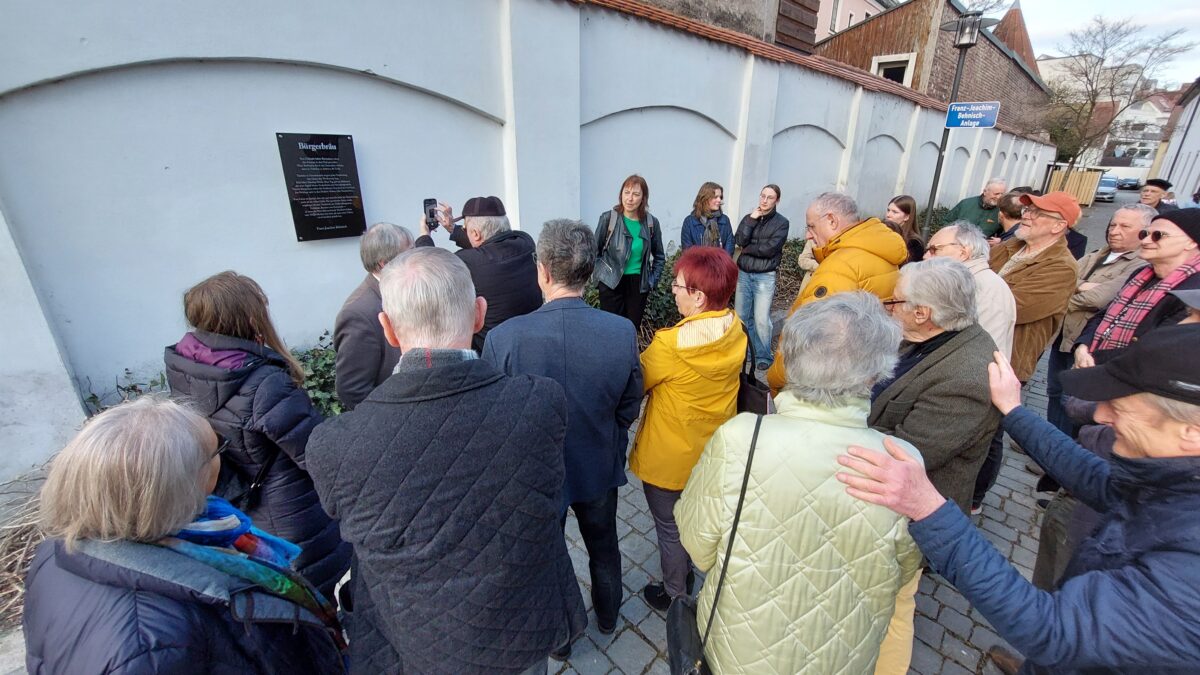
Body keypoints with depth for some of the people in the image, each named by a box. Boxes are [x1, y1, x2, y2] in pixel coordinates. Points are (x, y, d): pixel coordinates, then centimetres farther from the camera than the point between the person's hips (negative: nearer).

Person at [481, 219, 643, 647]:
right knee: (604, 548, 29)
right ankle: (607, 617, 57)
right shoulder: (622, 332, -23)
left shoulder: (503, 338, -29)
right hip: (599, 468, 2)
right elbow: (629, 409, -8)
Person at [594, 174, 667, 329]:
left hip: (639, 284, 3)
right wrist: (599, 273, -1)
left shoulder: (651, 223, 0)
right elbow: (594, 250, 3)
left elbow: (659, 256, 13)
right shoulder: (608, 218, -7)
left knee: (633, 327, 10)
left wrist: (653, 279, 6)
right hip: (611, 282, -2)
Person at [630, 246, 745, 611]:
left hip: (670, 457, -7)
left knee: (670, 528, 18)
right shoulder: (735, 331, -11)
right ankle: (687, 574, 55)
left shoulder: (672, 344, -32)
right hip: (713, 451, 7)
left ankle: (675, 597, 41)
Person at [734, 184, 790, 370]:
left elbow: (769, 249, -14)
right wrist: (751, 220, -9)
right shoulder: (749, 217, 9)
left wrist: (747, 249, -4)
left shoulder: (782, 222, -2)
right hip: (743, 274, 4)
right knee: (741, 316, 7)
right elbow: (739, 240, -6)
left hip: (765, 276, -4)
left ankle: (764, 356, 10)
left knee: (761, 319, -6)